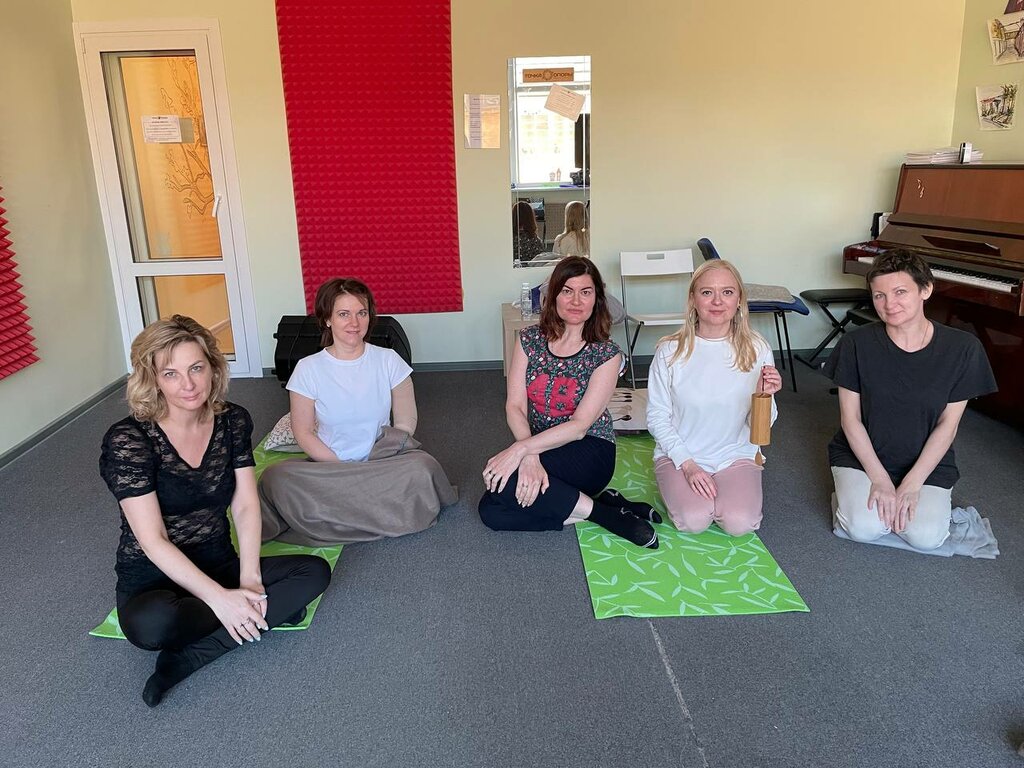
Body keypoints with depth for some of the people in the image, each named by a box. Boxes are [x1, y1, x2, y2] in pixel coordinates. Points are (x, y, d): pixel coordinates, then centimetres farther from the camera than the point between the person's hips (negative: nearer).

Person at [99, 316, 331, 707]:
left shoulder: (233, 420, -3)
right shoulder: (128, 440, -18)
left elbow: (245, 506, -5)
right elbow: (154, 541, -21)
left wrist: (249, 579, -18)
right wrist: (221, 599, -27)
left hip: (220, 565, 5)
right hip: (154, 581, -5)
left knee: (315, 572, -17)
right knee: (152, 624, -39)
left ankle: (185, 659, -17)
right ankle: (268, 610, -13)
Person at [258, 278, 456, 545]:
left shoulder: (388, 360, 0)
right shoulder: (308, 368, -2)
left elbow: (406, 422, 1)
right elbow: (303, 432, -1)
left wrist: (377, 466, -12)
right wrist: (342, 469, -13)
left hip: (383, 462, 1)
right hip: (329, 467, 0)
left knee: (422, 467, -32)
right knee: (278, 478, -30)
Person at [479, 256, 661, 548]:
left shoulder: (606, 354, -9)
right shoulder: (530, 339, 1)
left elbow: (580, 425, -16)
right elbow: (514, 406, -7)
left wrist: (521, 450, -28)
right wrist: (530, 456, -26)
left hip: (589, 451, -5)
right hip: (541, 447, 5)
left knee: (503, 482, -29)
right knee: (492, 514, -21)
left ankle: (593, 508, -13)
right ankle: (605, 510, -13)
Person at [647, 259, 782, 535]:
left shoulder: (756, 349, -7)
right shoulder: (670, 351, -11)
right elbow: (656, 416, -5)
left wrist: (765, 396, -24)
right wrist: (687, 463, -14)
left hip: (736, 453, 1)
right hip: (679, 452, -1)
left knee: (740, 523, -21)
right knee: (694, 520, -23)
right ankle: (681, 486, 10)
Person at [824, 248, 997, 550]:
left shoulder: (963, 348, -12)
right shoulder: (857, 344, -14)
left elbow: (947, 425, -8)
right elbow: (850, 418, -9)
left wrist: (912, 484, -15)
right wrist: (880, 479, -16)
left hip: (927, 461, 1)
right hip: (861, 454, -1)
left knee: (926, 537, -18)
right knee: (864, 528, -22)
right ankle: (852, 492, 11)